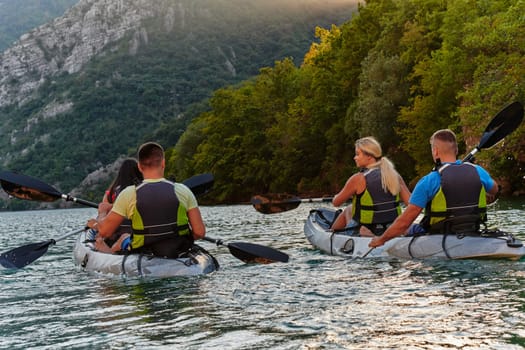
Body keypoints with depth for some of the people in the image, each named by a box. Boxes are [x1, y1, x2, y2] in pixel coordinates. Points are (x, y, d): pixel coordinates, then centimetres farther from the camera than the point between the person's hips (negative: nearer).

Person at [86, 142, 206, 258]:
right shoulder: (183, 191, -9)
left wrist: (95, 223, 18)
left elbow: (104, 231, -5)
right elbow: (200, 232, -8)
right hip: (181, 257, 1)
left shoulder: (129, 194, -11)